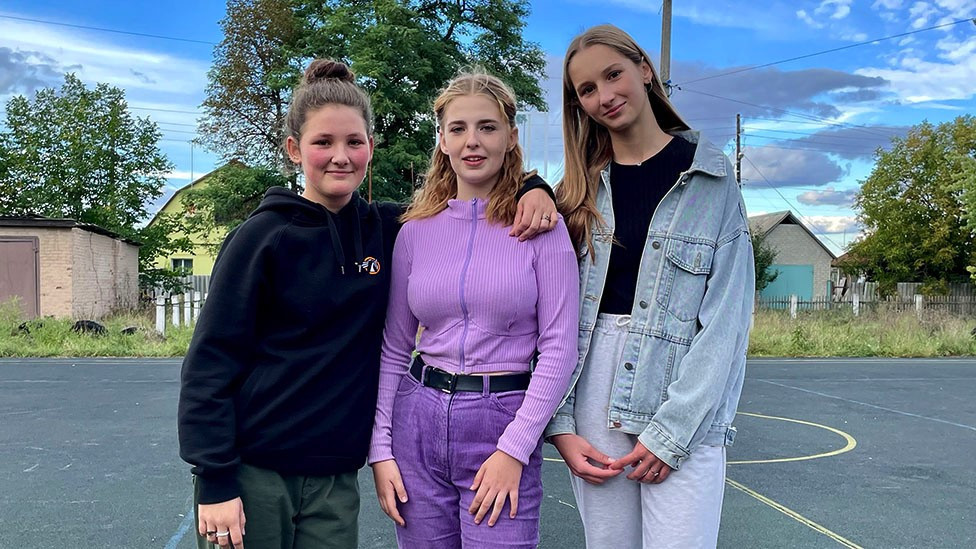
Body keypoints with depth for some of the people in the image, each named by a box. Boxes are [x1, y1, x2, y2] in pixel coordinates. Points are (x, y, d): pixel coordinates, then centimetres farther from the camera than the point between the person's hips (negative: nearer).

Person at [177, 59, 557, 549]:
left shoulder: (389, 231, 3)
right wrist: (215, 481, -12)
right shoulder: (264, 237, -7)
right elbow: (210, 363, -8)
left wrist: (530, 189, -3)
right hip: (251, 474, -3)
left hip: (335, 482, 3)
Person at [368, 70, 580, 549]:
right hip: (419, 421, 3)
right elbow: (393, 350, 8)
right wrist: (381, 449, 2)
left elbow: (559, 348, -7)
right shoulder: (416, 231, 5)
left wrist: (514, 449, -12)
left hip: (504, 423, -3)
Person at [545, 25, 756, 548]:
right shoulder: (580, 191, 9)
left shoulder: (710, 177, 0)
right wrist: (560, 426, -5)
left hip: (686, 410, -3)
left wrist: (672, 431, -12)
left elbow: (726, 316, -6)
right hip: (594, 394, 3)